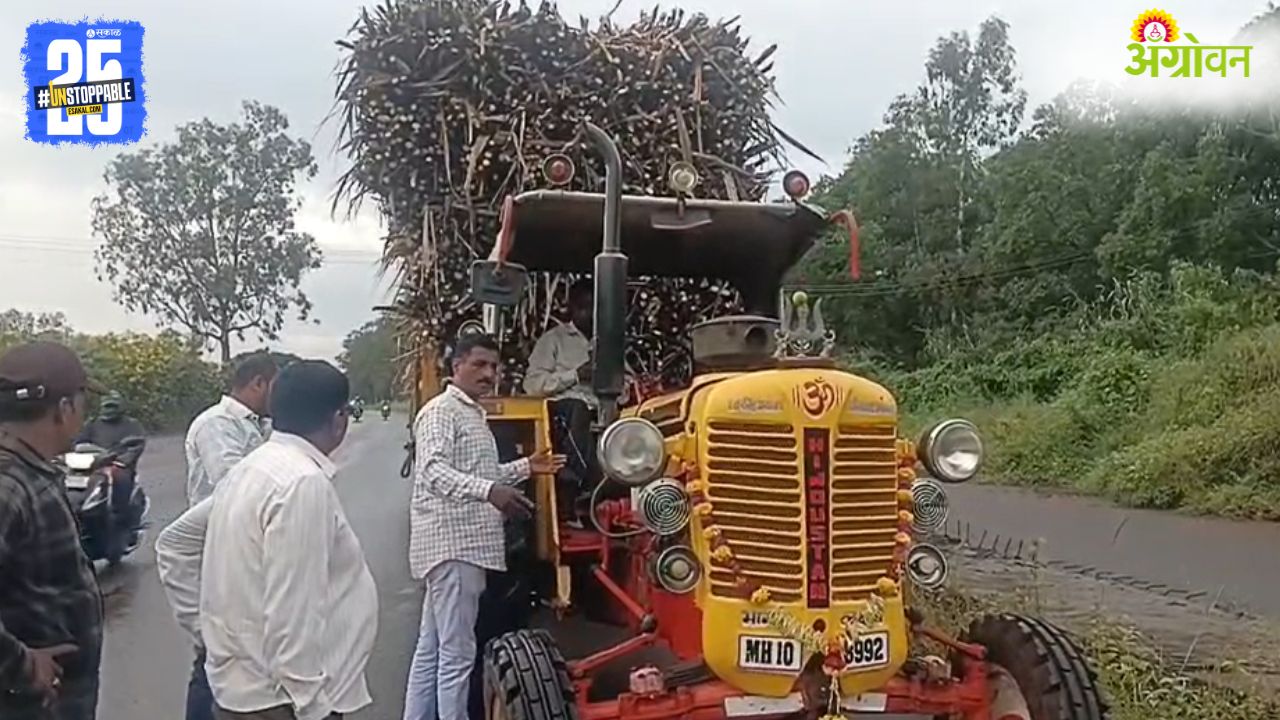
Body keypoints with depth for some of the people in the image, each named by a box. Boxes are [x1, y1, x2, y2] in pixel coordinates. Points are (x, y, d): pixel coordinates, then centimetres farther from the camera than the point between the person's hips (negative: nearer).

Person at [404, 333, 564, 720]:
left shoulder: (472, 414, 20)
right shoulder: (441, 411, -10)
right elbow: (435, 472, -25)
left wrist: (525, 467, 19)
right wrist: (490, 492, -39)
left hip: (464, 545, 10)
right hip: (452, 546, -10)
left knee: (431, 651, 15)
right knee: (456, 654, -7)